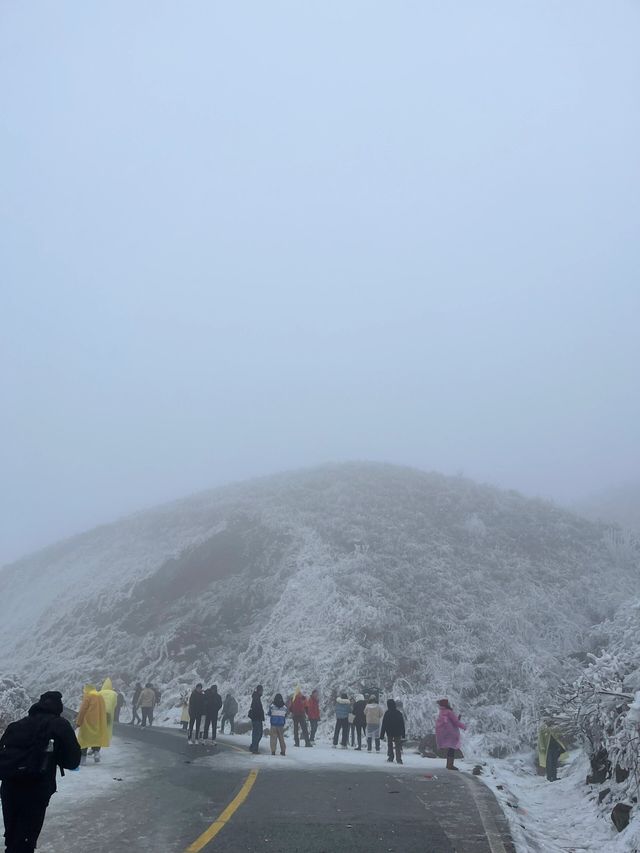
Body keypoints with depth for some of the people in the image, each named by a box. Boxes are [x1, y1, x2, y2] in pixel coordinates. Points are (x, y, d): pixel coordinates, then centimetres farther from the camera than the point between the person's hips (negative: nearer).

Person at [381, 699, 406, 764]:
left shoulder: (387, 713, -8)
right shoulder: (399, 713, 2)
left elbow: (384, 725, -8)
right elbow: (402, 725, 7)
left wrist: (382, 734, -3)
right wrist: (403, 734, 14)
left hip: (389, 732, -2)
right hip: (398, 733, 2)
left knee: (390, 745, 13)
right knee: (398, 746, 2)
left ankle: (390, 758, 10)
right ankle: (398, 759, -8)